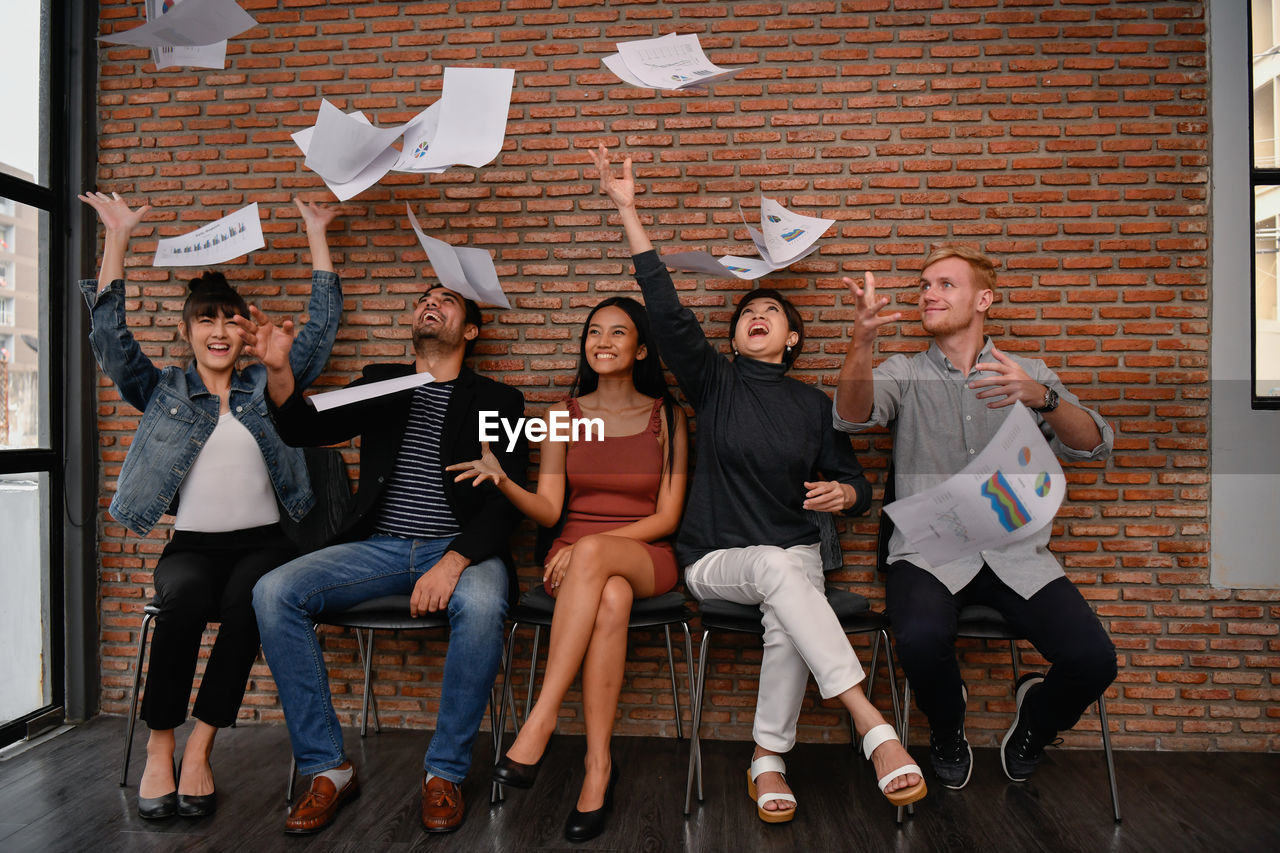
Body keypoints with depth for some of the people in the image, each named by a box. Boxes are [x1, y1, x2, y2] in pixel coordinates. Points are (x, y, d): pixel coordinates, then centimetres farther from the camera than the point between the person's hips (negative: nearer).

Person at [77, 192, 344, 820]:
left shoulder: (269, 385, 13)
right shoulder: (162, 390, 14)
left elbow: (322, 325, 10)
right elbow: (109, 334, 2)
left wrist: (316, 236, 10)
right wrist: (117, 239, 0)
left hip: (262, 542, 0)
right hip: (191, 544, 0)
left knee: (249, 597, -33)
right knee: (186, 595, -34)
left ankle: (200, 746, -20)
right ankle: (159, 746, -18)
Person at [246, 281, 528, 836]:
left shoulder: (496, 400, 7)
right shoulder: (380, 383, 18)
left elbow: (507, 501, -4)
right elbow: (305, 430, 7)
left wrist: (453, 562, -20)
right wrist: (277, 371, -13)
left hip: (462, 550, -3)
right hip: (379, 545, 4)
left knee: (481, 605, -35)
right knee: (273, 592, -19)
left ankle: (445, 771, -13)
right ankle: (327, 768, -7)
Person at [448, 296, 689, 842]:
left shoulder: (666, 417, 4)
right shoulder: (565, 414, 9)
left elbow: (667, 516, -2)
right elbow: (548, 510, 2)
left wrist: (589, 546, -15)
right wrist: (502, 480, -19)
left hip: (647, 556, -1)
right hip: (576, 561, 1)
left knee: (590, 553, -37)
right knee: (612, 599, -36)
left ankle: (541, 719, -31)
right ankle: (599, 766, -27)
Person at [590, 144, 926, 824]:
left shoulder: (814, 405, 9)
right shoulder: (714, 383, 4)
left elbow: (858, 488, 13)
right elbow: (666, 309, -8)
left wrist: (841, 492, -14)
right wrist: (628, 209, -13)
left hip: (793, 552, 2)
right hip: (715, 559, -1)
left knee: (787, 622, -32)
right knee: (779, 571, -35)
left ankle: (767, 761, -14)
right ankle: (873, 728, -36)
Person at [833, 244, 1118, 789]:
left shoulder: (1030, 375, 13)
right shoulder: (904, 374, 9)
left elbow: (1094, 446, 0)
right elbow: (851, 416, -13)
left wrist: (1042, 397, -20)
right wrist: (862, 340, -32)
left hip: (1017, 555, 2)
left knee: (1094, 661, -18)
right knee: (921, 639, -31)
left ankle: (1036, 718, 20)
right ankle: (947, 730, 7)